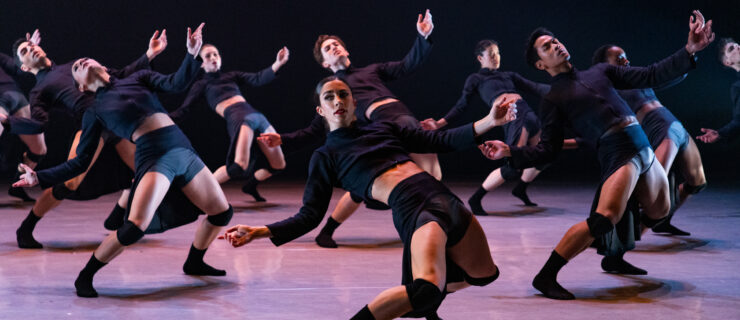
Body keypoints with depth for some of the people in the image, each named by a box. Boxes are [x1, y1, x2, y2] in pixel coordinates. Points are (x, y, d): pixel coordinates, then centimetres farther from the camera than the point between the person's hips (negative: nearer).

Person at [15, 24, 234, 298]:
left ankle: (194, 263, 31)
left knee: (222, 213, 7)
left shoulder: (137, 78, 17)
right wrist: (39, 177, 0)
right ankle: (85, 277, -6)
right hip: (154, 158, -4)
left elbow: (175, 84, 1)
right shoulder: (94, 112, 10)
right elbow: (80, 162, 8)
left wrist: (192, 54, -14)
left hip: (184, 151, 4)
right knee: (135, 226, -25)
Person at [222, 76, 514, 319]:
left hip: (441, 196, 6)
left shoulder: (383, 129, 22)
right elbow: (309, 217, 4)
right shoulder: (325, 156, 10)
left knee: (485, 274, 16)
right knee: (427, 289, -32)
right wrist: (260, 231, -11)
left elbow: (440, 141, 21)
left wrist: (490, 121, 11)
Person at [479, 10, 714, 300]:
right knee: (603, 219, -27)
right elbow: (547, 150, -1)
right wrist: (510, 152, -16)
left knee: (658, 213, 16)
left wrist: (690, 50, 7)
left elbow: (651, 76, 16)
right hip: (618, 154, -7)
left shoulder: (600, 71, 19)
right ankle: (546, 277, -20)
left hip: (645, 150, 7)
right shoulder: (553, 100, 4)